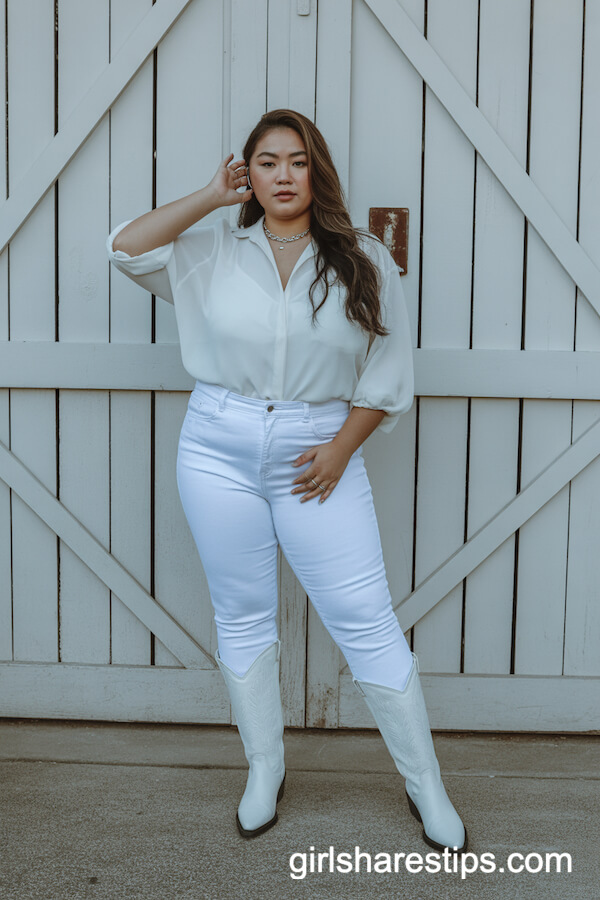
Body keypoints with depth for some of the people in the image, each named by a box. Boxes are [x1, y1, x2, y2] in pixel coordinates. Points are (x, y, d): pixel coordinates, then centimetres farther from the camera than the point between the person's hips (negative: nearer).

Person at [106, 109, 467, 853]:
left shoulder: (363, 262, 2)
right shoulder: (213, 251, 5)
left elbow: (386, 374, 2)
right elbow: (127, 247, -6)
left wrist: (341, 449, -8)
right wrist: (211, 197, -4)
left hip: (319, 454, -1)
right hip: (219, 450, 2)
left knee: (365, 620, -1)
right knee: (242, 617, 11)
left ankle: (426, 785, 15)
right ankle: (264, 770, 29)